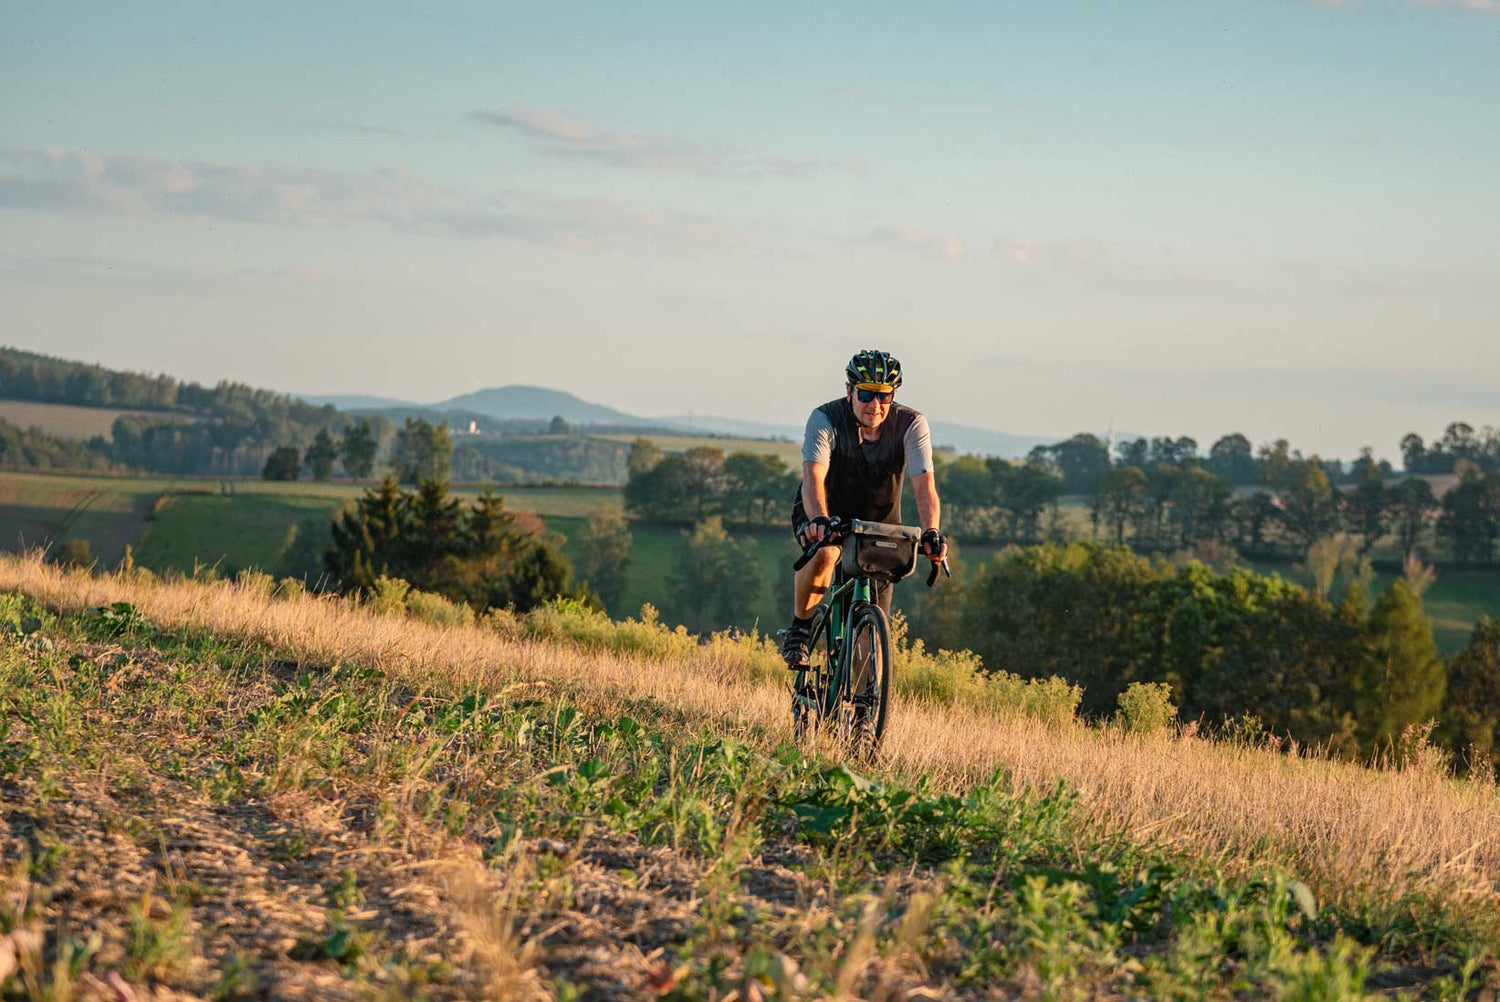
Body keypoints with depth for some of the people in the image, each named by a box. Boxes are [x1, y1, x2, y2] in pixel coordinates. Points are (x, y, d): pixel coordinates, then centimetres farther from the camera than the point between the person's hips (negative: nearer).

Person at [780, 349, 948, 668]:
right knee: (823, 553, -37)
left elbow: (923, 484, -30)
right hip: (826, 514, -2)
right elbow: (814, 476, -38)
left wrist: (931, 532, -48)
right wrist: (818, 519, -58)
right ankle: (800, 628, -14)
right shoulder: (825, 419, -24)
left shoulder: (911, 424, -20)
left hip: (879, 522, 2)